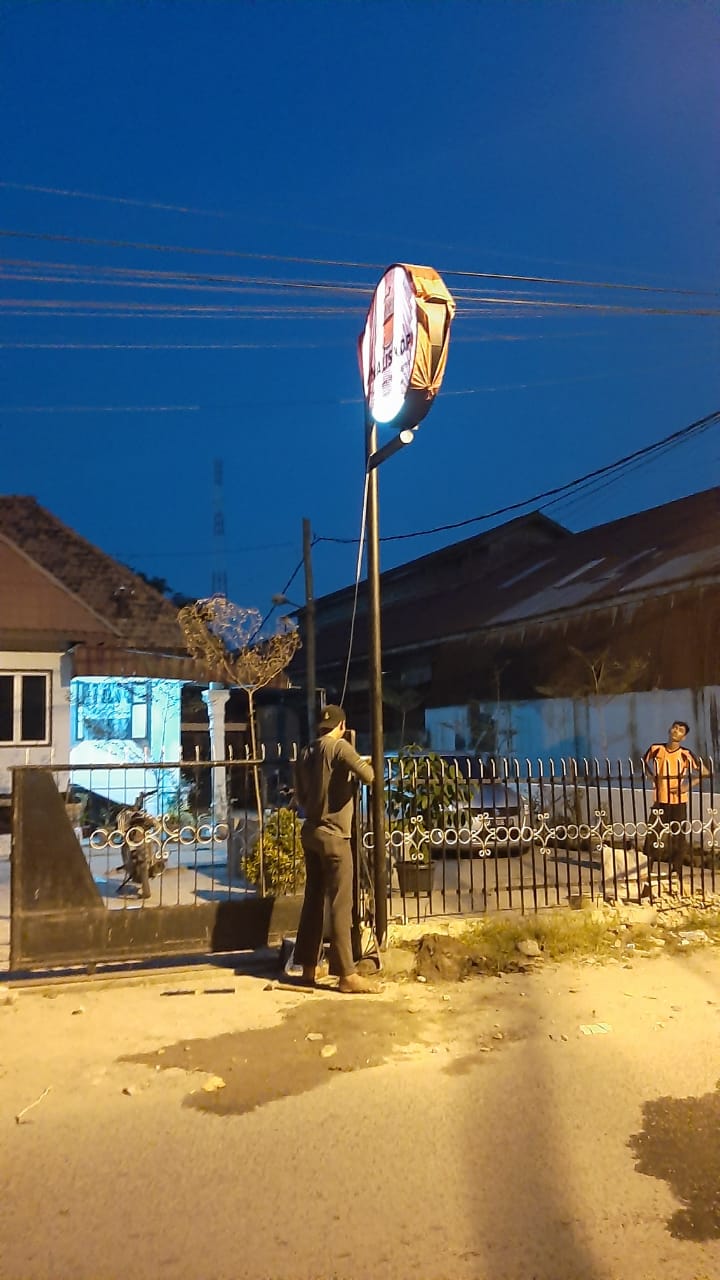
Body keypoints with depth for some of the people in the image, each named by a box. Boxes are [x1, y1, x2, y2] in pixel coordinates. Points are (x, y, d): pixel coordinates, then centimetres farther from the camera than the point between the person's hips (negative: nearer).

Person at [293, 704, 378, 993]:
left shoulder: (306, 753, 11)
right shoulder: (340, 747, -11)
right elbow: (367, 776, -21)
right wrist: (363, 764, 0)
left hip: (311, 832, 8)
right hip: (333, 835, -8)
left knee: (313, 899, 13)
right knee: (340, 904, -5)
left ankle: (308, 967, 19)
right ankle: (347, 975, -3)